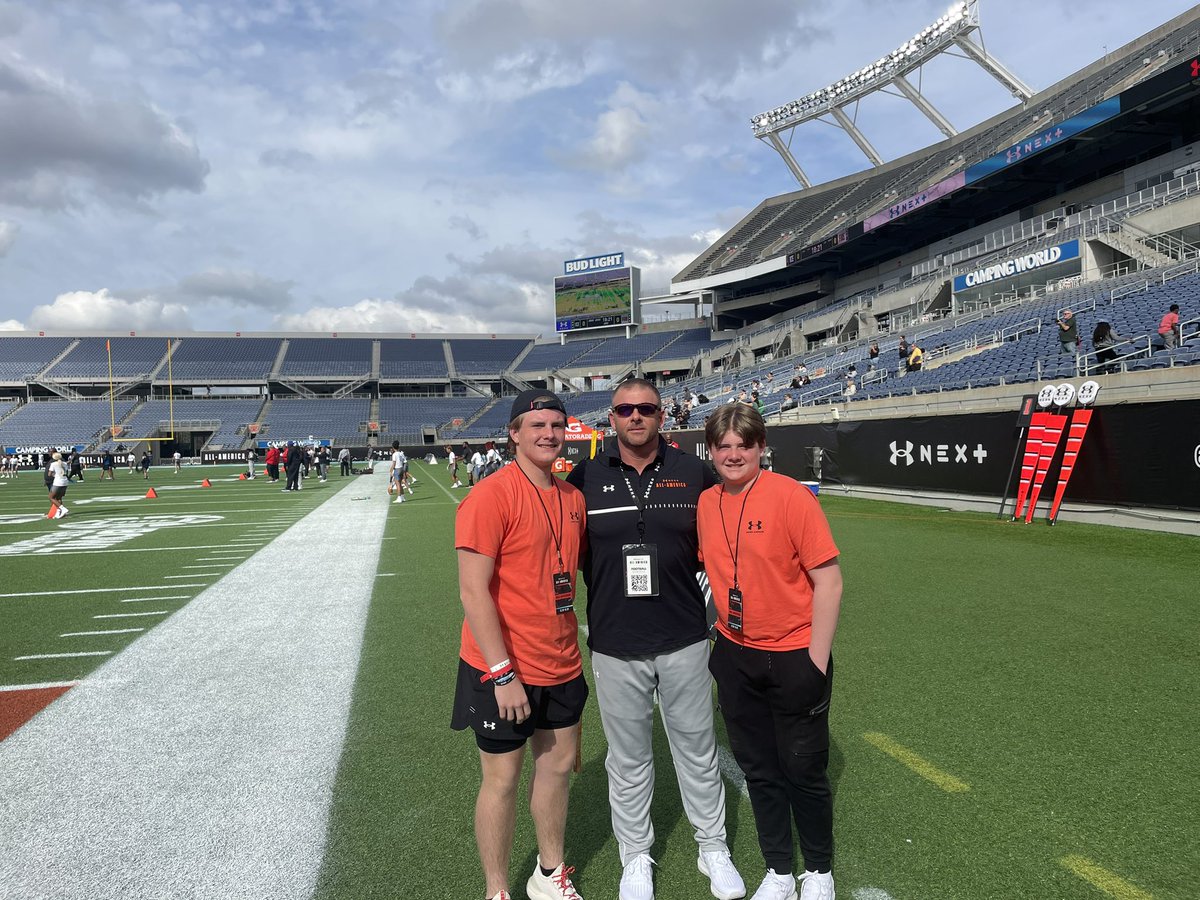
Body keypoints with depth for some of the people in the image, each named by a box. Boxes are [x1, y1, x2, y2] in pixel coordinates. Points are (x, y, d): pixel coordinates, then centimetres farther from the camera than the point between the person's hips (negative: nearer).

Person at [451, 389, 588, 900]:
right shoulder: (490, 495, -17)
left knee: (558, 764, 18)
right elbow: (473, 592, -20)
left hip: (561, 667, 7)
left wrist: (572, 648, 11)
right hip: (503, 672, -7)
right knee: (502, 778, 8)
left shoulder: (573, 498, 5)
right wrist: (502, 674, -20)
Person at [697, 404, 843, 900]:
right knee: (758, 768, 16)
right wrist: (721, 638, 12)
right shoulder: (706, 503, 0)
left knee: (803, 771, 11)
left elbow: (828, 582, -15)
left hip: (794, 658, -5)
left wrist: (816, 663, -14)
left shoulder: (791, 496, -16)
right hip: (735, 658, 5)